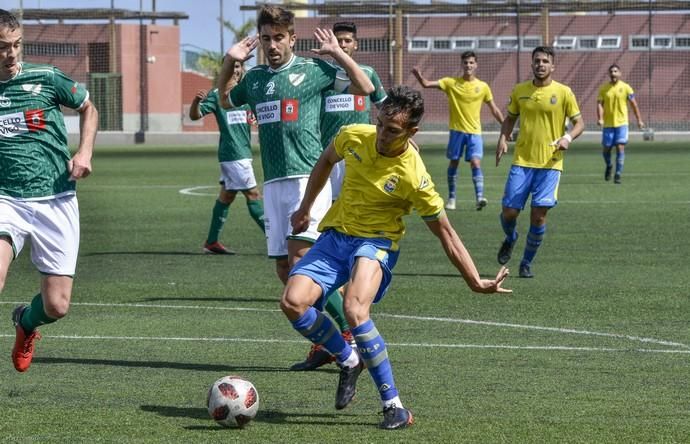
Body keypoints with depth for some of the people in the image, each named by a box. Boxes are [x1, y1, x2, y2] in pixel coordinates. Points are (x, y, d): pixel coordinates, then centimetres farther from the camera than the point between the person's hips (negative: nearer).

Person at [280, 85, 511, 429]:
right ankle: (349, 360, 12)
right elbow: (326, 161, 16)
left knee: (354, 310, -33)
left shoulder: (414, 177, -20)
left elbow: (446, 234, -10)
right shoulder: (353, 137, -8)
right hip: (334, 234, 5)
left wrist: (475, 282, -12)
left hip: (376, 242, -5)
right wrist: (305, 208, 22)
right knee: (292, 303, -17)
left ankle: (394, 406, -21)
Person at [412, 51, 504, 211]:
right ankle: (451, 198, 18)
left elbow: (494, 110, 10)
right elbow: (426, 84, -8)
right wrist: (418, 75, -29)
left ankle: (479, 197, -20)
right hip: (456, 130, 0)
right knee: (453, 163, 6)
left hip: (475, 132, 0)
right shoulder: (451, 83, 0)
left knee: (476, 162, -14)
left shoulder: (483, 87, 4)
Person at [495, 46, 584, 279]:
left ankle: (527, 263, 11)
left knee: (539, 215, -5)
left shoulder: (563, 92, -2)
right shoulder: (519, 91, 6)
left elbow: (579, 122, 3)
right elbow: (510, 118, 18)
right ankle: (510, 238, 32)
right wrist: (503, 139, -1)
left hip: (550, 163, -2)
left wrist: (568, 138, -17)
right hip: (522, 161, 2)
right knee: (509, 211, -2)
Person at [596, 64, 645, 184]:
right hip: (608, 124, 2)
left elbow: (633, 104, 5)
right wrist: (600, 118, -18)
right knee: (606, 148, 7)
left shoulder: (626, 87, -1)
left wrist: (639, 120, 5)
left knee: (620, 147, -11)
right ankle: (608, 166, 37)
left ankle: (618, 174, -6)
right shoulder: (604, 88, 2)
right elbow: (600, 104, -3)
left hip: (621, 123, -2)